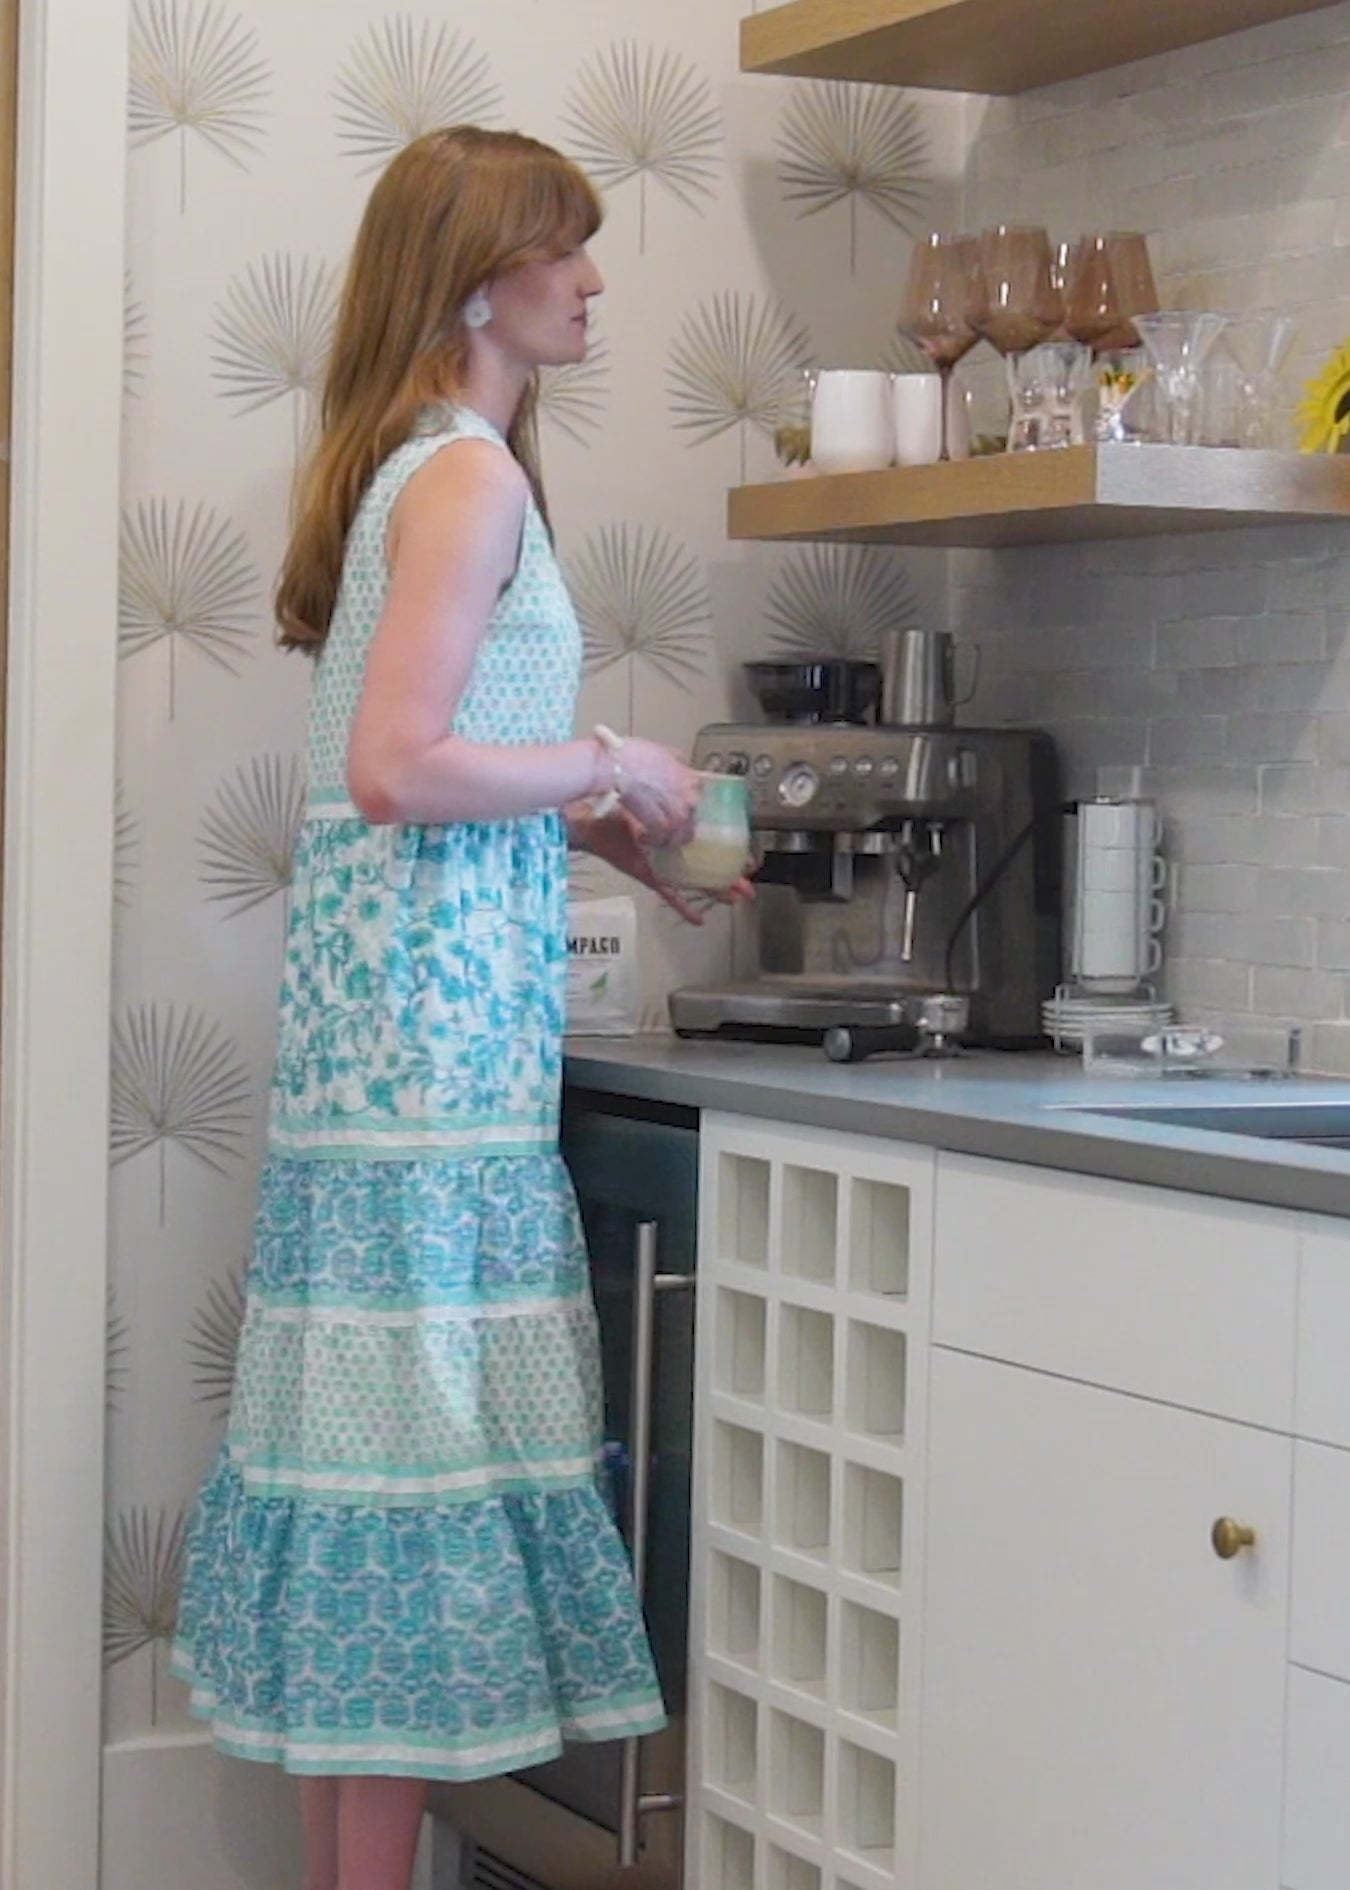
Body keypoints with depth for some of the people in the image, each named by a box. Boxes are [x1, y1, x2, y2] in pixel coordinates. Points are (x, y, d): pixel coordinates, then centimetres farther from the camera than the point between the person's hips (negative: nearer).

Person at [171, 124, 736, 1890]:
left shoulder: (405, 467, 19)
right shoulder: (472, 470, -11)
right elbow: (400, 765, -20)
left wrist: (595, 828, 18)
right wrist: (612, 766, -9)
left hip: (385, 995, 10)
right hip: (440, 1001, -10)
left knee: (374, 1413, 10)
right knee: (428, 1431, -6)